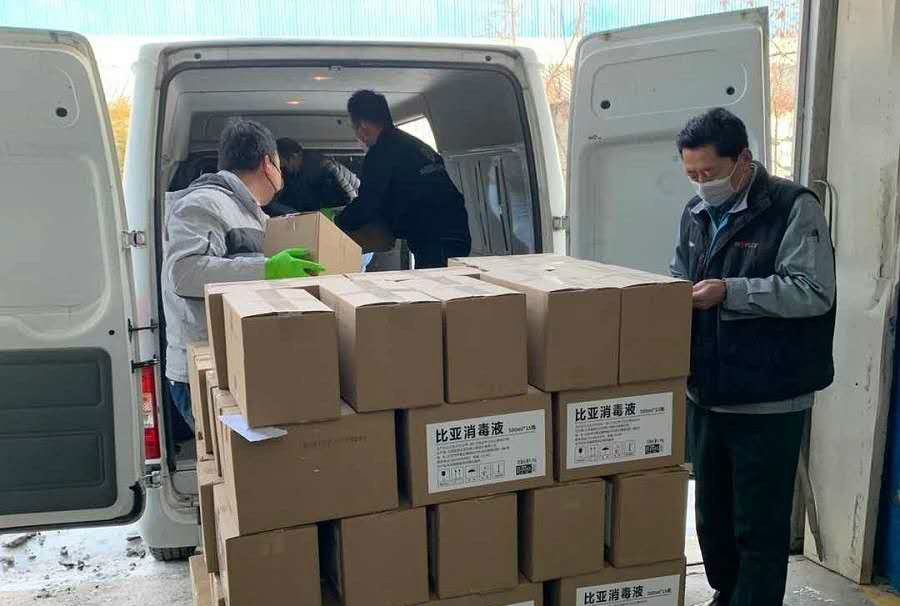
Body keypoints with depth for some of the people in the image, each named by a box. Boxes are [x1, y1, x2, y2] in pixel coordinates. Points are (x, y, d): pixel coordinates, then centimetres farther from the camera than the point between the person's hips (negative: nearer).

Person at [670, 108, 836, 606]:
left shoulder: (794, 208, -11)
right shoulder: (696, 214, 10)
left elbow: (814, 292, -19)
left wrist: (729, 292, -23)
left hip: (768, 401, -7)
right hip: (705, 394, 7)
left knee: (760, 525, 4)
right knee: (712, 512, 20)